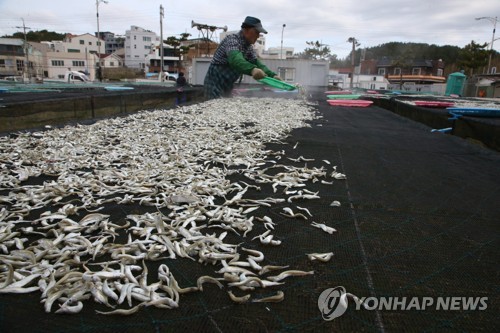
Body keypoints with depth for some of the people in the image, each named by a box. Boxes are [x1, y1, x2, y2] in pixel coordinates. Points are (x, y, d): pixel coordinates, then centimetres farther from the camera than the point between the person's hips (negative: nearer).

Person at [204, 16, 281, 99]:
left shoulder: (249, 47, 7)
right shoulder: (232, 39, -20)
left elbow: (256, 63, 0)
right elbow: (235, 59, -39)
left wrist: (272, 75, -18)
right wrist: (252, 69, -59)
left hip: (228, 87, 9)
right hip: (215, 86, -8)